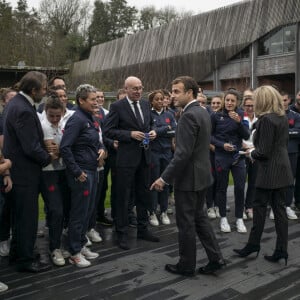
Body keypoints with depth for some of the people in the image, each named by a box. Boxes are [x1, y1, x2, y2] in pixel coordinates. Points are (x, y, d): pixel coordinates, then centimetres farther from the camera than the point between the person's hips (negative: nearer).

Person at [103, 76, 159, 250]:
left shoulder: (146, 105, 9)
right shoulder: (117, 107, -9)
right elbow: (108, 131, -11)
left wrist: (153, 132, -1)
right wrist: (130, 134, -19)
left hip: (144, 156, 6)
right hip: (127, 157, -6)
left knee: (144, 194, 15)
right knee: (124, 197, 3)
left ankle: (143, 229, 30)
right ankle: (122, 234, 15)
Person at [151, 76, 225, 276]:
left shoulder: (189, 115, -21)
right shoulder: (203, 112, 9)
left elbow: (183, 154, -26)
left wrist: (165, 178, -20)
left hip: (188, 177, -10)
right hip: (202, 174, 10)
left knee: (186, 222, 4)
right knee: (199, 216, 19)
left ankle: (187, 265, 19)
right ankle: (215, 258, 23)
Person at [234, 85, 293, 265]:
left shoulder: (266, 119, -17)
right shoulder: (283, 117, 8)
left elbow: (263, 151, -19)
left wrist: (251, 153, 2)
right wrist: (256, 151, 15)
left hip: (269, 171, -8)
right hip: (283, 169, 8)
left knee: (260, 207, 5)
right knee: (280, 208, 9)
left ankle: (253, 245, 16)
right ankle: (281, 250, 14)